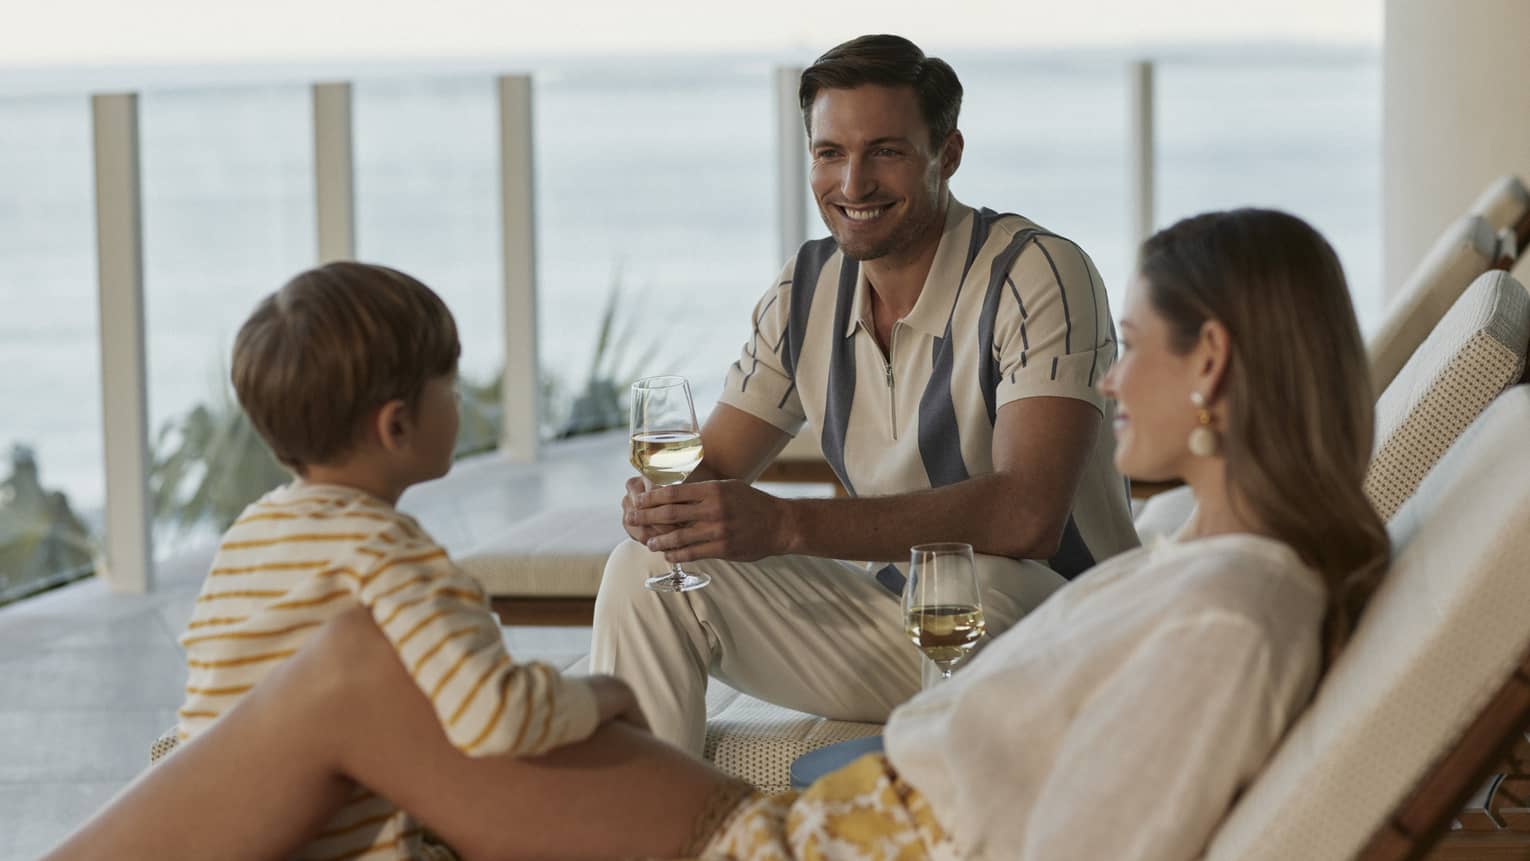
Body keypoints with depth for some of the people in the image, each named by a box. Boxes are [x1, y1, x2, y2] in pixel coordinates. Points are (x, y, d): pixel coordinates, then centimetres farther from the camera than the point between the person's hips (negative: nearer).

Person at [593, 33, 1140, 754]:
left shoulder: (1038, 276, -18)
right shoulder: (806, 290, 5)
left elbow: (1027, 514, -31)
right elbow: (709, 464, 9)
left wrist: (784, 524, -37)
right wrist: (659, 500, -19)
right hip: (896, 626, 6)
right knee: (647, 572, -8)